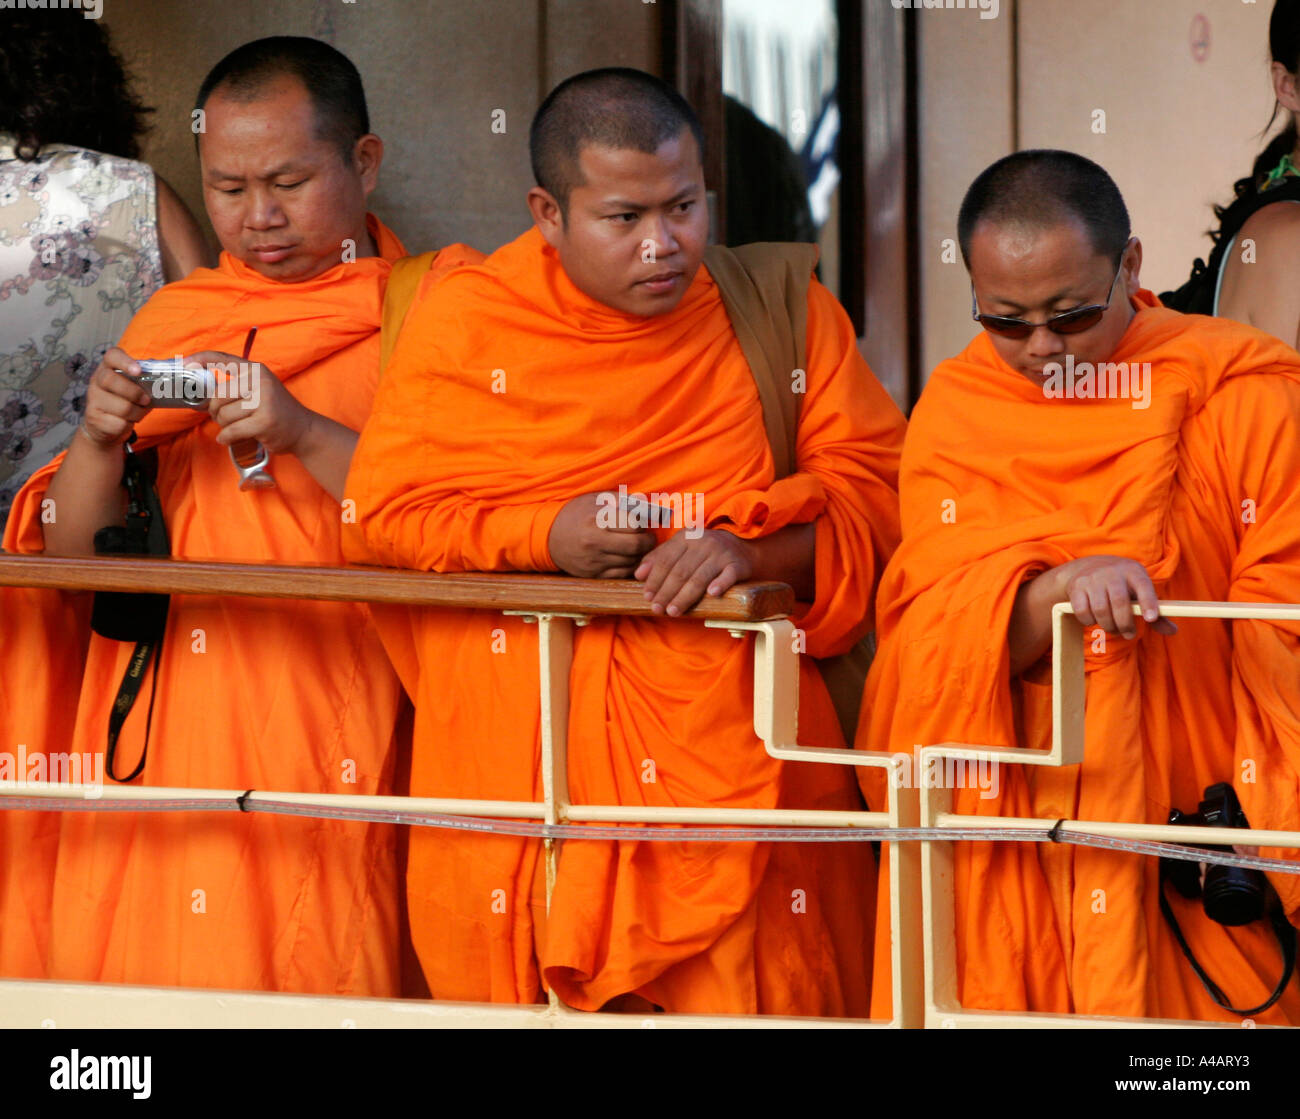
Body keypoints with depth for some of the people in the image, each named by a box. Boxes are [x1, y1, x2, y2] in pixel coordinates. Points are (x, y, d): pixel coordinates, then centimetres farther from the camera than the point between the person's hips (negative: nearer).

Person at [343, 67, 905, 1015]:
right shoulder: (462, 324, 3)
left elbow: (876, 490, 1)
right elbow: (381, 517, 3)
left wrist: (753, 550, -18)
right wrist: (545, 537, -12)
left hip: (727, 751, 0)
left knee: (741, 989, -6)